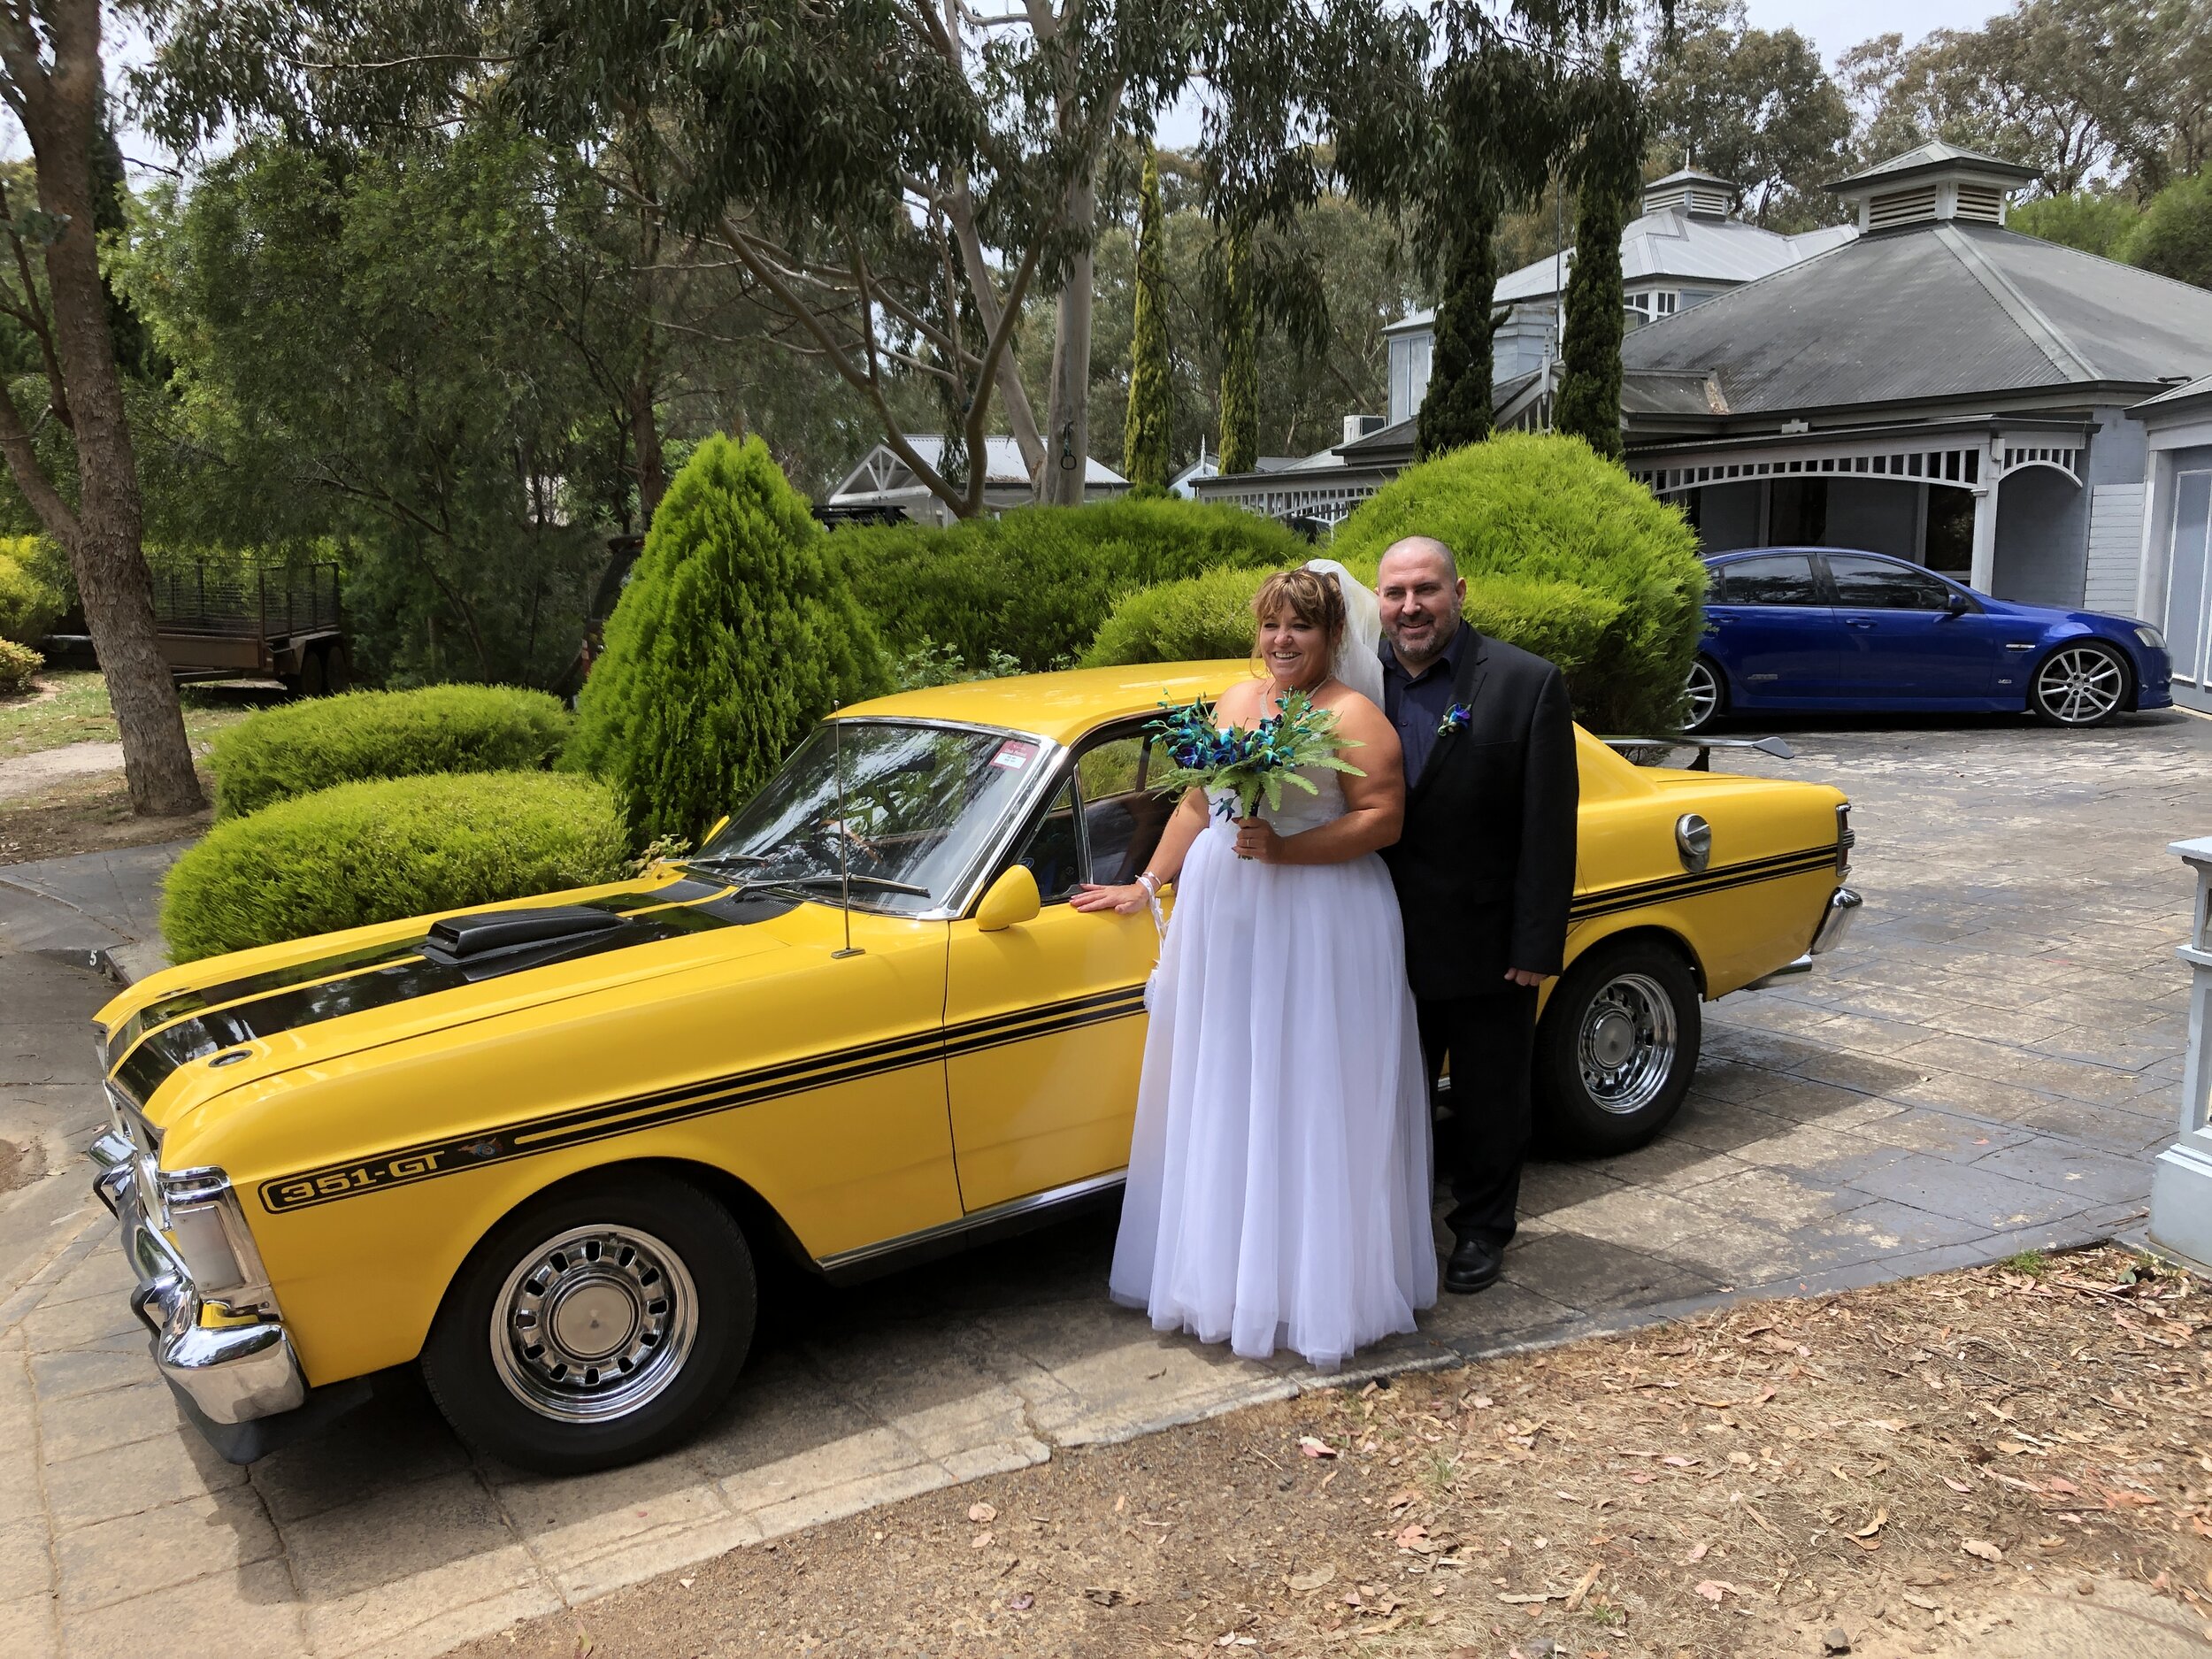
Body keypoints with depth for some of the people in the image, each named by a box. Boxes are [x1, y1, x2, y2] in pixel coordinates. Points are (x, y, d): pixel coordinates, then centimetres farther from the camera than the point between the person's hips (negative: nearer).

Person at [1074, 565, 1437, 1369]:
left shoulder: (1355, 717, -7)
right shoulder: (1237, 701, 12)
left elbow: (1382, 820, -14)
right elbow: (1196, 804, 17)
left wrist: (1283, 849, -23)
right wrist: (1147, 884, 16)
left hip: (1319, 935, -6)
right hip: (1223, 921, 6)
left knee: (1311, 1106, 1)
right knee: (1222, 1099, 12)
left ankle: (1320, 1287, 14)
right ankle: (1223, 1267, 27)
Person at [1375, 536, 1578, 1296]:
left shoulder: (1527, 683, -11)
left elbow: (1548, 828, -11)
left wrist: (1536, 946, -14)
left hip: (1487, 945, -2)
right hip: (1392, 947, 3)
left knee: (1488, 1101, 14)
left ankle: (1482, 1228, 35)